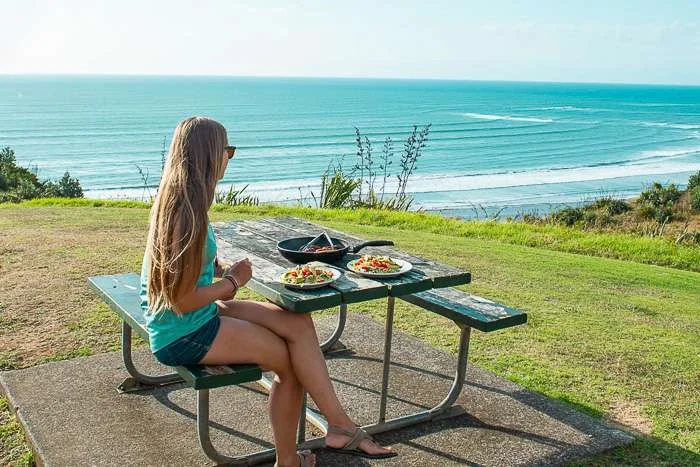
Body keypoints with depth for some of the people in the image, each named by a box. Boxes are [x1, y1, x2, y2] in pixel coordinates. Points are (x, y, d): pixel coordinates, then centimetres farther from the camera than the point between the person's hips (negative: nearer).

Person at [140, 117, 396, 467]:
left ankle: (339, 426, -1)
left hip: (197, 316, 9)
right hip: (183, 335, -9)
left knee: (298, 323, -1)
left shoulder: (177, 199, 6)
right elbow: (183, 300, -24)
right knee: (293, 360, -2)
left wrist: (224, 272, 1)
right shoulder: (188, 213, -24)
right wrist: (233, 281, -9)